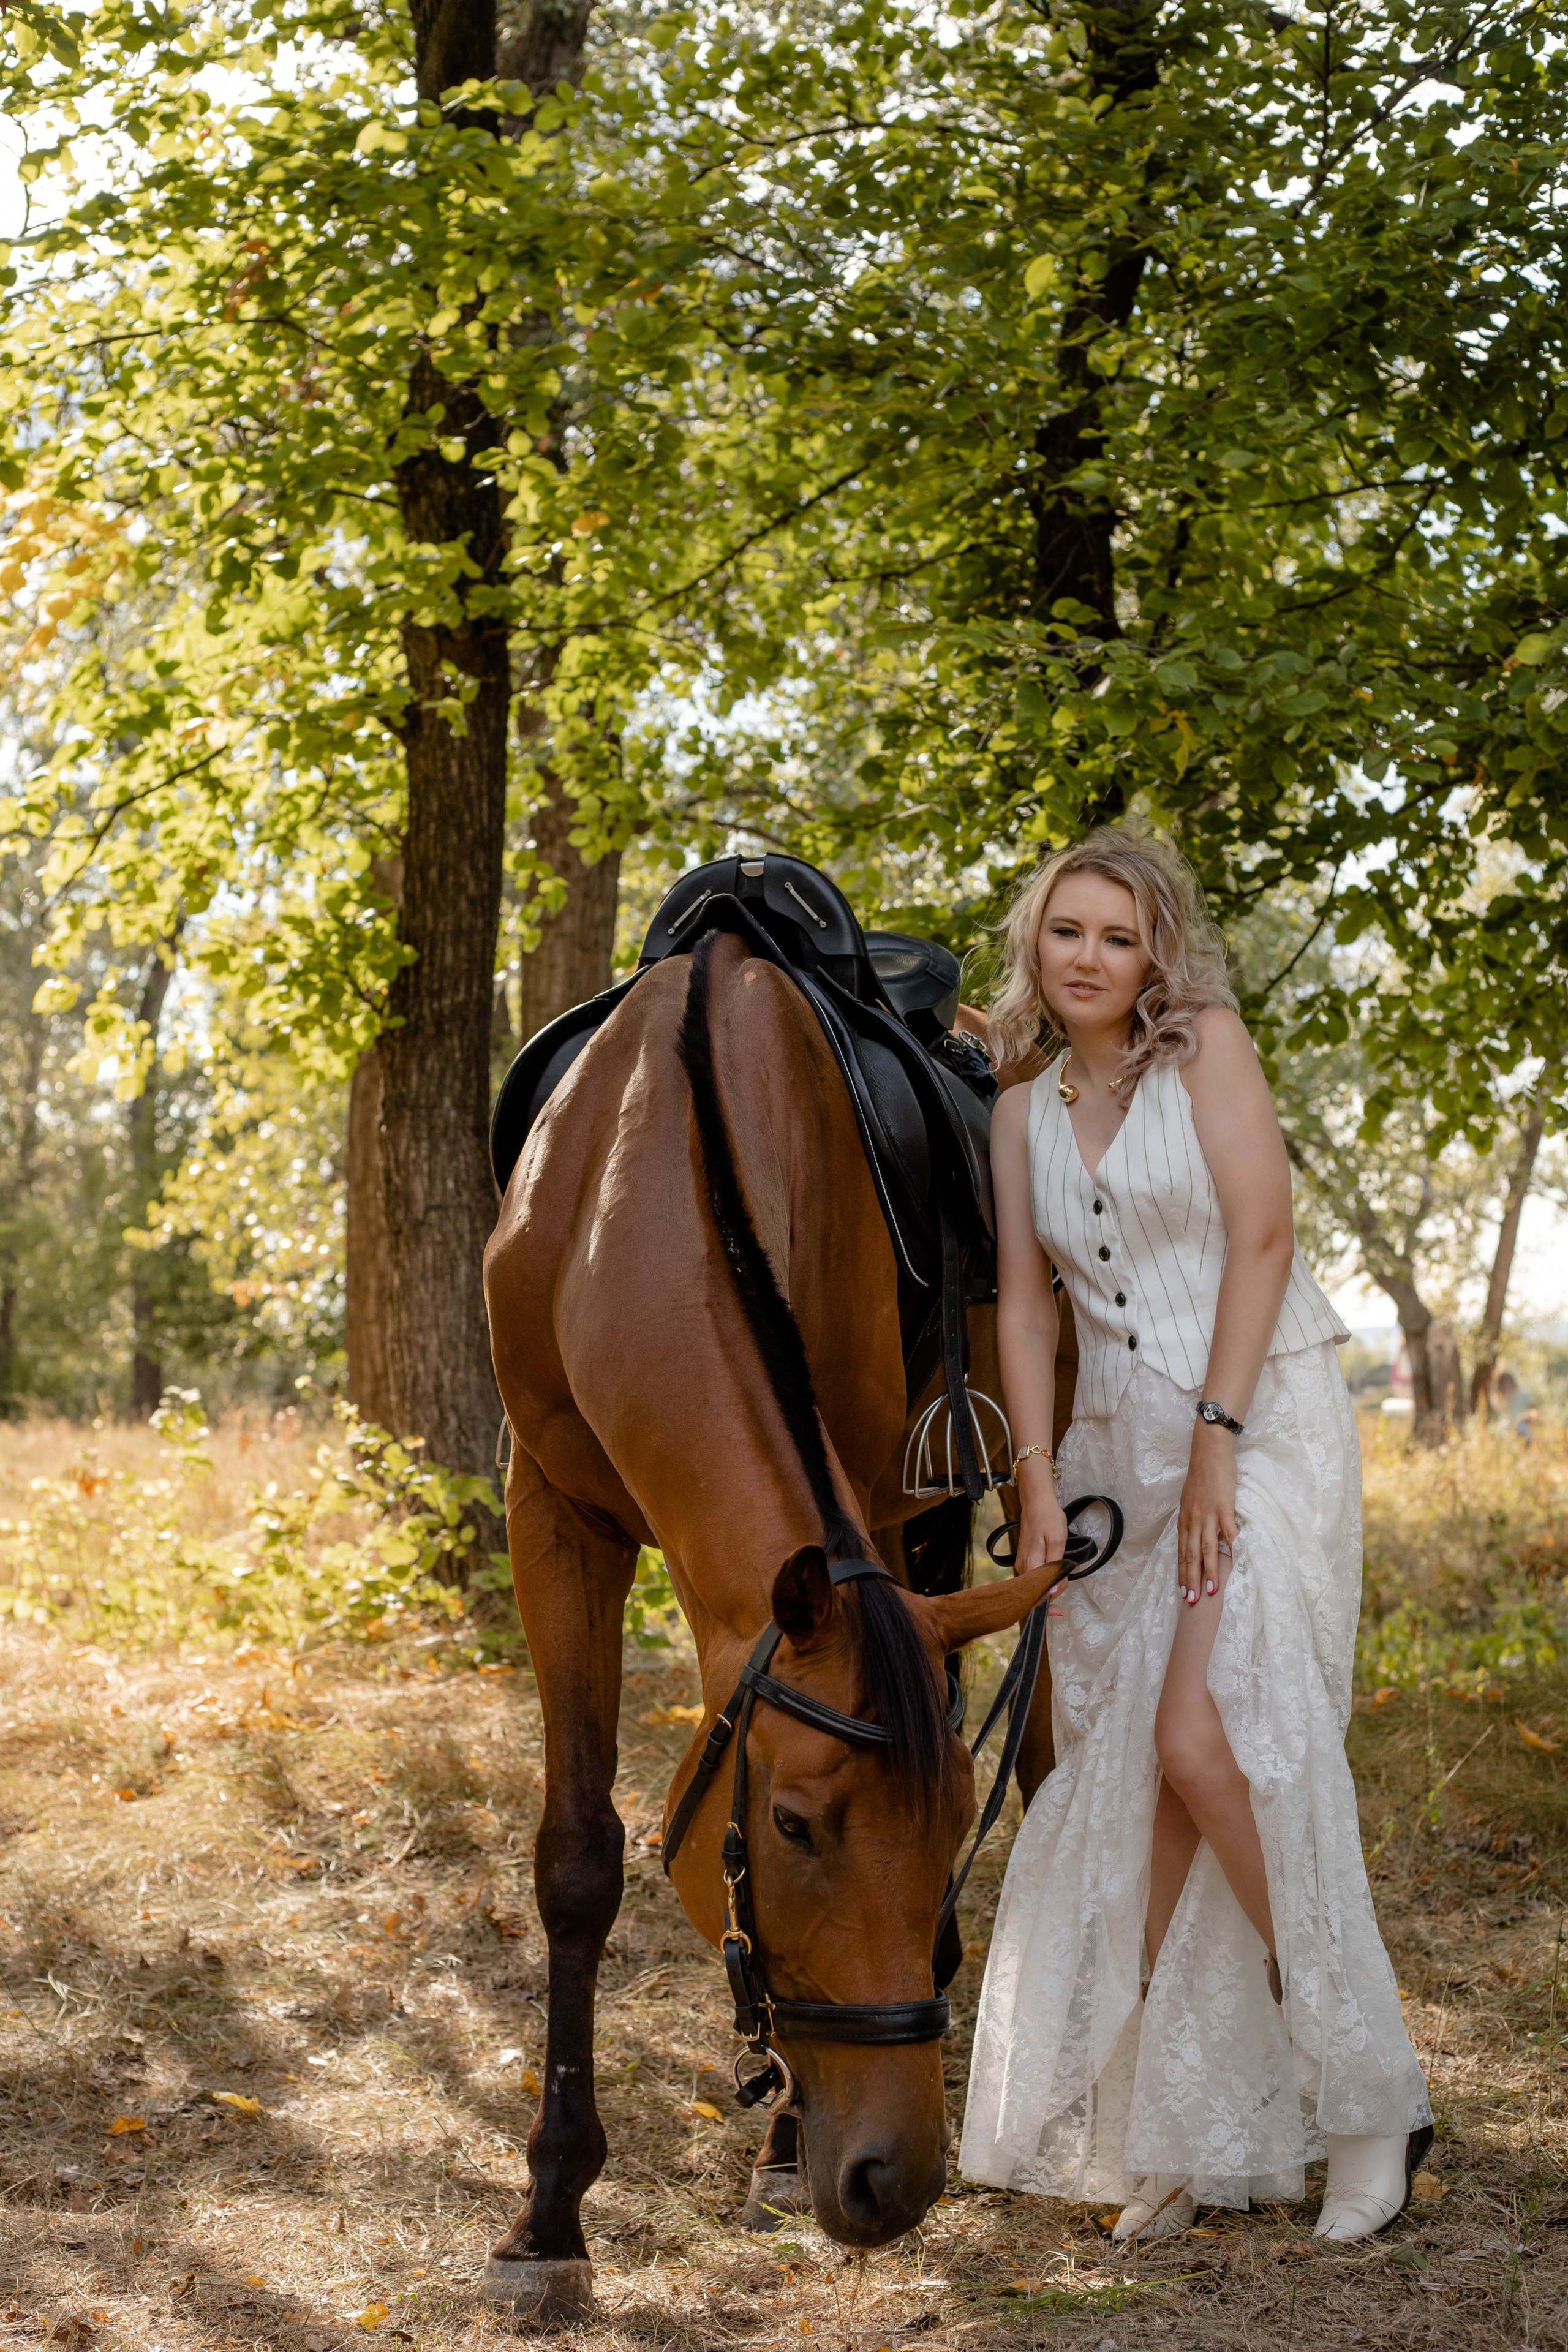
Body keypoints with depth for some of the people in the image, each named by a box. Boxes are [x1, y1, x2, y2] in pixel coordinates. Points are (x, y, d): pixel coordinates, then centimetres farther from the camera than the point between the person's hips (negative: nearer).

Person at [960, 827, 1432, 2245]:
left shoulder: (1207, 1046, -2)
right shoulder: (1024, 1116, 13)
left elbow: (1263, 1235, -10)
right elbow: (1024, 1303, 9)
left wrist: (1215, 1439, -15)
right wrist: (1038, 1475, -4)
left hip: (1262, 1424, -5)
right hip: (1119, 1447, 5)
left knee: (1209, 1741, -18)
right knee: (1129, 1775, 1)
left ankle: (1370, 2095, -7)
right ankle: (1154, 2130, 9)